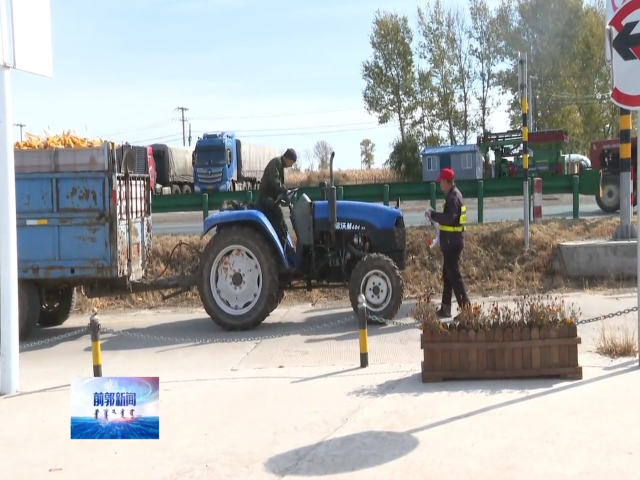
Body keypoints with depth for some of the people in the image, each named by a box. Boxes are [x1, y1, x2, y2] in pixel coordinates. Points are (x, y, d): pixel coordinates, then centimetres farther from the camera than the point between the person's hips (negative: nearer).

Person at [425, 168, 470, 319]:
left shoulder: (453, 197, -18)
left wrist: (432, 214, -20)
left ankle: (465, 307, -7)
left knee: (454, 275, -8)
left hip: (452, 242, -11)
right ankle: (445, 308, 23)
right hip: (453, 241, 11)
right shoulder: (454, 195, 14)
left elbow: (449, 218, -30)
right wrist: (435, 216, 10)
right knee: (447, 274, 15)